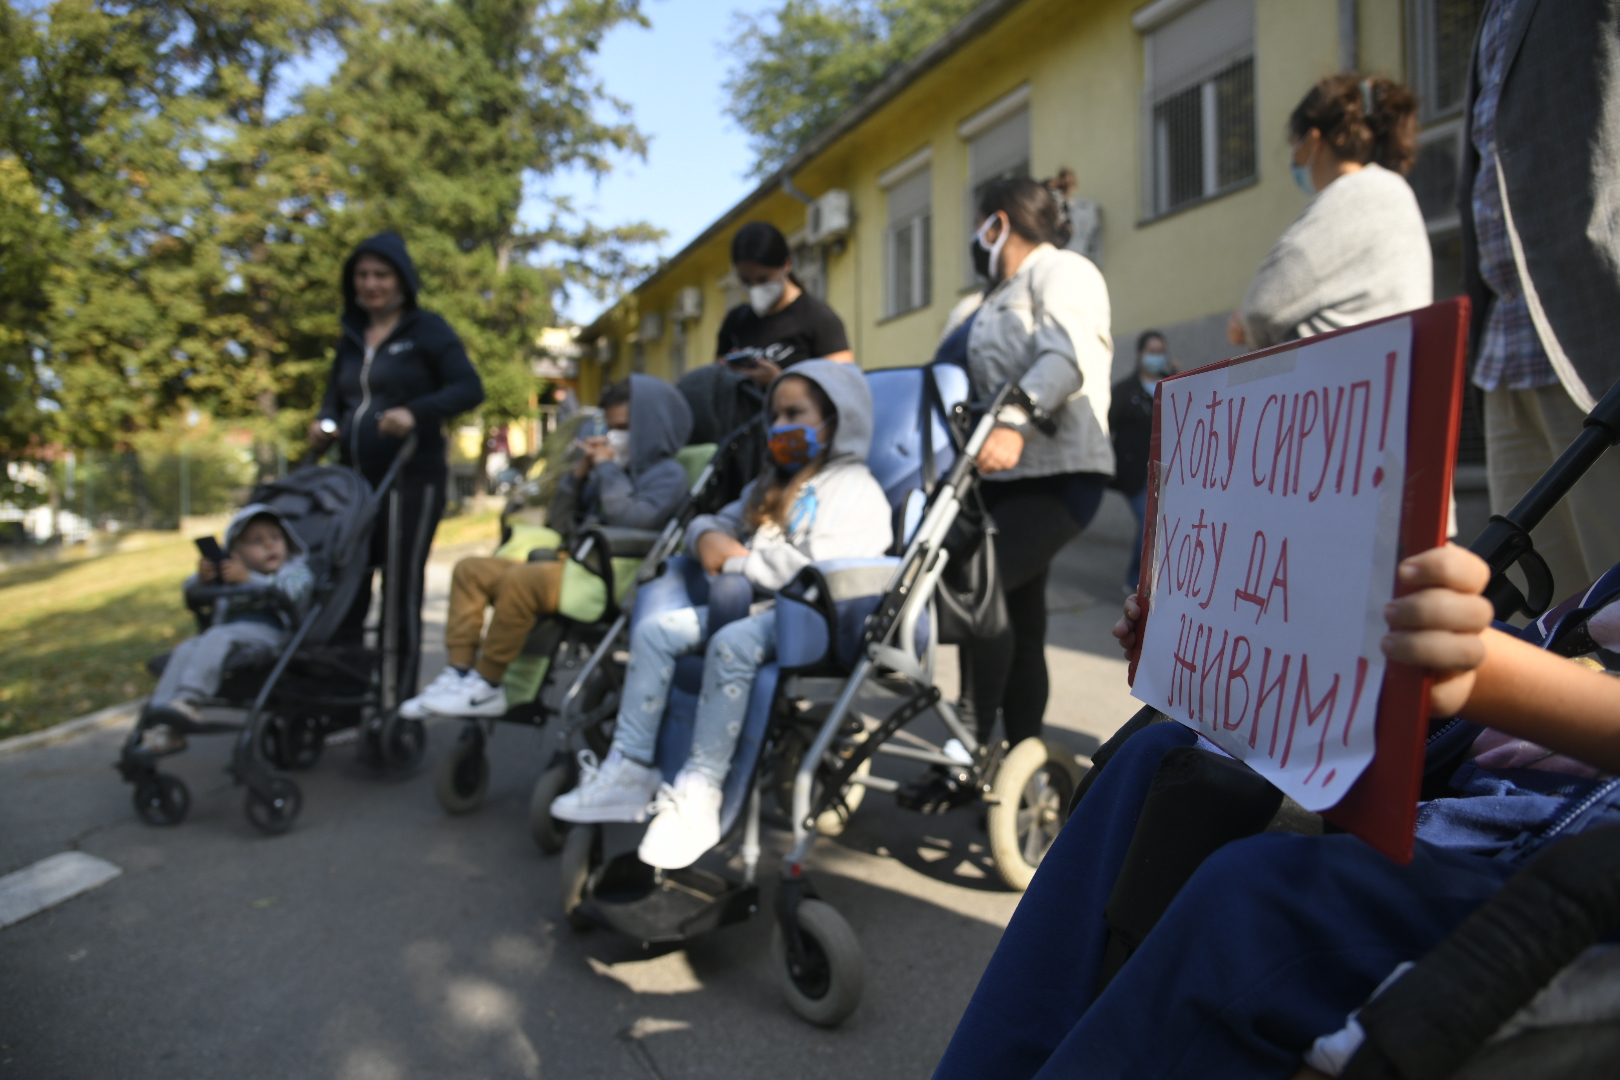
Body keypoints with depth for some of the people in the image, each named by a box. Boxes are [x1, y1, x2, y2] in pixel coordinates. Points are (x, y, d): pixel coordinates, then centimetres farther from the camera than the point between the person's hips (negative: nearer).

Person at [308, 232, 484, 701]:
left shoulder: (427, 329, 1)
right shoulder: (351, 337, 18)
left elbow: (469, 388, -9)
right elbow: (335, 397, 25)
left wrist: (415, 412, -24)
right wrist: (323, 424, 2)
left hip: (412, 481, -5)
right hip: (356, 481, 6)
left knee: (403, 591, -4)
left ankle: (403, 701, 4)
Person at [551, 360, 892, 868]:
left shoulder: (854, 488, -4)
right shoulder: (771, 487, 28)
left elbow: (818, 570, -18)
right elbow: (719, 520, 30)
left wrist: (737, 559, -8)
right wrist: (708, 537, 3)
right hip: (750, 603, 9)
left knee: (732, 644, -35)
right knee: (653, 629, -7)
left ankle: (698, 796, -30)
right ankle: (629, 771, -7)